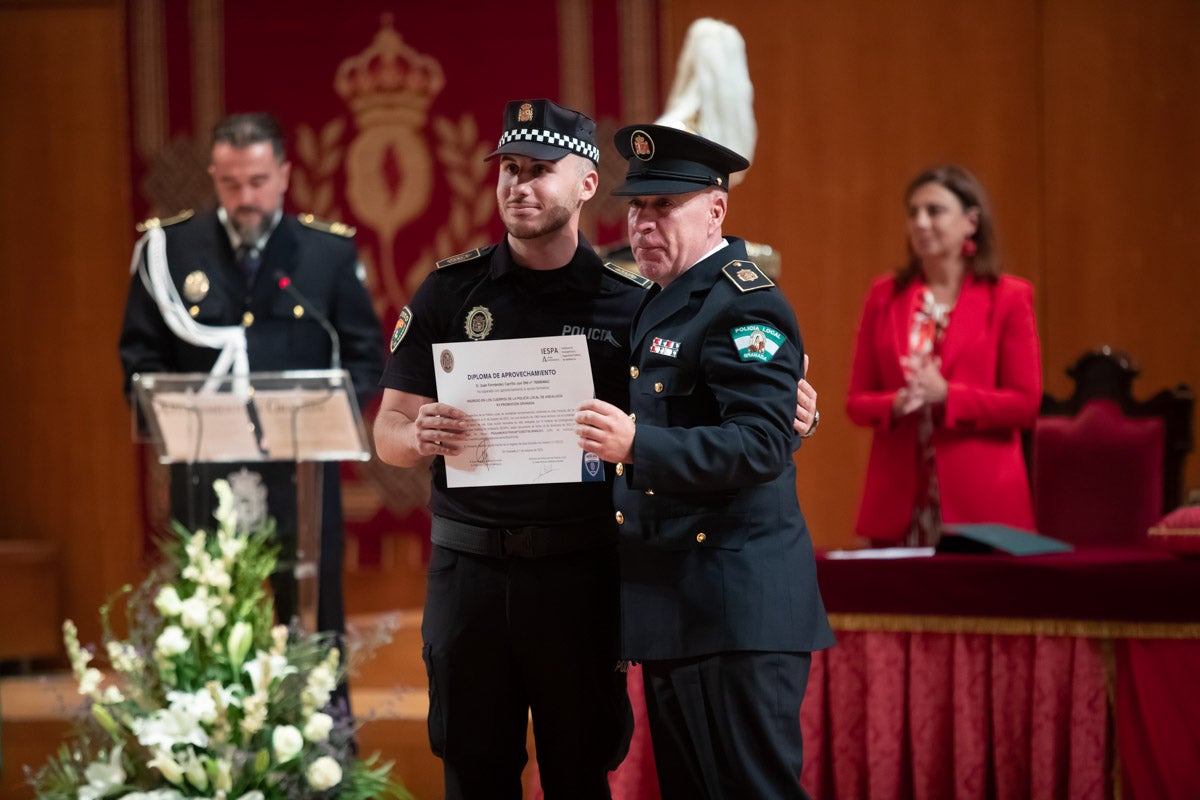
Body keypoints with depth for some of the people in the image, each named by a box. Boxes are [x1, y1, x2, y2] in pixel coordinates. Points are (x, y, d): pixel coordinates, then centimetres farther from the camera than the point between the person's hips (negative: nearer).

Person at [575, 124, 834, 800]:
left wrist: (637, 445, -32)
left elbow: (761, 444, -24)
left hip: (736, 610, -10)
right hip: (672, 611, 10)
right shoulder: (660, 303, 19)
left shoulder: (746, 305, -12)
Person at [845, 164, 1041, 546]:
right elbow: (856, 401, 9)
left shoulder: (1008, 298, 2)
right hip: (898, 500, 2)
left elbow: (1025, 404, -3)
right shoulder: (885, 296, 10)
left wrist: (945, 394, -15)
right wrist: (896, 403, -12)